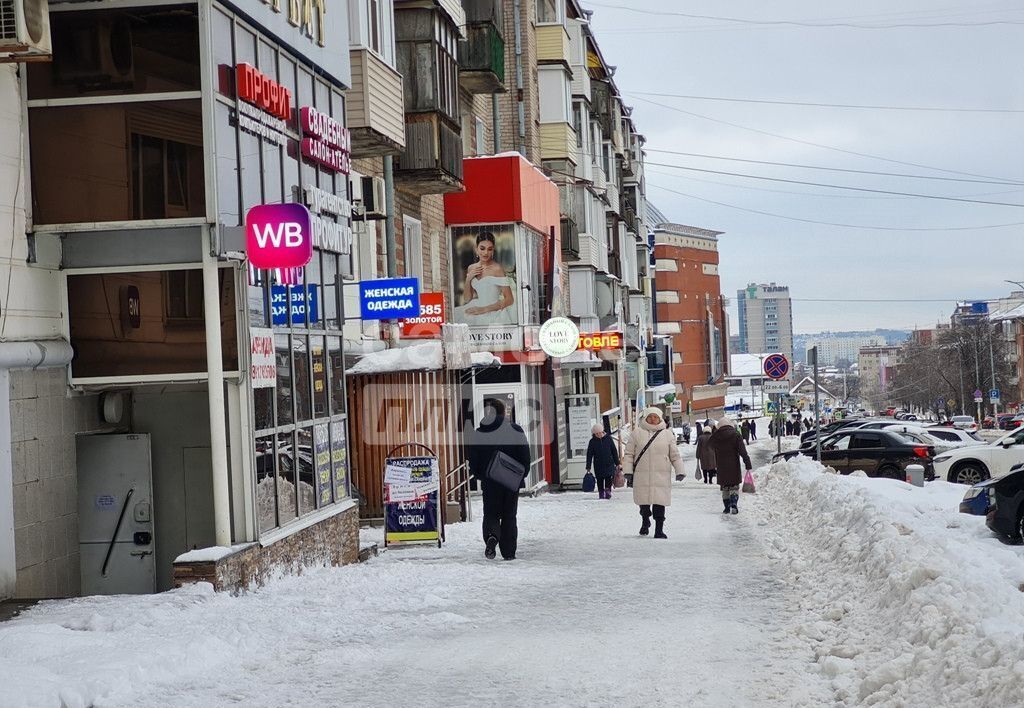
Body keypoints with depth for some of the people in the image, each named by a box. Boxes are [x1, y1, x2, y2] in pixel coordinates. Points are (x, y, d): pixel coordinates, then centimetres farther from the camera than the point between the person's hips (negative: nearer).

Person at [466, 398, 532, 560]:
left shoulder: (477, 434, -3)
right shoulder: (516, 430, -4)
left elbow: (472, 461, -1)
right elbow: (525, 456, -3)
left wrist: (479, 475, 16)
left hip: (489, 482, 0)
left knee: (491, 514, 10)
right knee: (509, 516, 10)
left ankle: (491, 536, -21)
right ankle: (508, 552, 8)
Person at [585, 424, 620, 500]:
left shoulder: (608, 439, 3)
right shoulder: (592, 441, 1)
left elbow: (614, 451, 9)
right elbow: (589, 455, 1)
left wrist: (617, 463, 9)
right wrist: (588, 467, -4)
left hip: (609, 464, -1)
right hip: (598, 466, 1)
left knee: (608, 479, -14)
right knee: (600, 480, 4)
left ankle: (608, 491, -9)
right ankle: (601, 494, 11)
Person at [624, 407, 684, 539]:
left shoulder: (667, 435, 8)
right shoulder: (637, 433, 5)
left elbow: (675, 456, 11)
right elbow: (629, 454, 6)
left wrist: (680, 471, 2)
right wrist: (628, 471, 0)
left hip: (662, 476, 0)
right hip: (642, 476, 0)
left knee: (659, 503, -4)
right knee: (644, 503, 6)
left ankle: (659, 530, 4)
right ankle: (645, 522, 33)